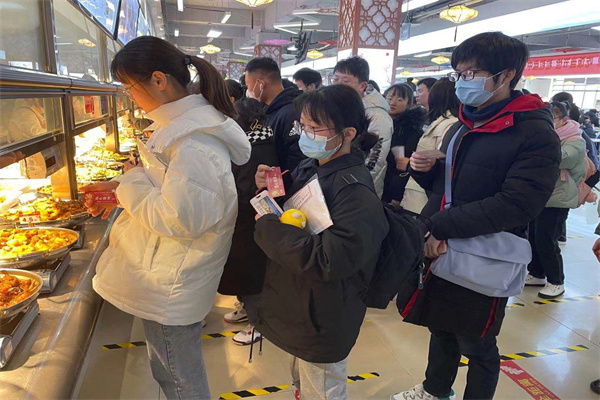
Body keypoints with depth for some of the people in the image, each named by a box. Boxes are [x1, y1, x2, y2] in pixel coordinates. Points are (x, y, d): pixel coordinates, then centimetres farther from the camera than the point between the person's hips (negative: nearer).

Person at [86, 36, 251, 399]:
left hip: (171, 288, -10)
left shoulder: (194, 141, -26)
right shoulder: (189, 122, 7)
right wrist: (123, 187, 5)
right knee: (169, 370, 28)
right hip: (170, 278, 10)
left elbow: (178, 217, -29)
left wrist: (132, 182, -15)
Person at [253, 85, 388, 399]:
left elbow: (326, 262, -31)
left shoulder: (355, 191, -25)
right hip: (297, 310, 8)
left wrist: (269, 224, -24)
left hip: (322, 324, -7)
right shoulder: (308, 168, -1)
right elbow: (287, 219, 11)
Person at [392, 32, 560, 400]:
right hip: (439, 251, 7)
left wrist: (440, 226, -26)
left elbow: (516, 204, -24)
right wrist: (426, 170, -6)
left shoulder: (536, 134, -14)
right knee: (442, 329, 24)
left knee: (476, 345, 13)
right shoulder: (461, 128, 9)